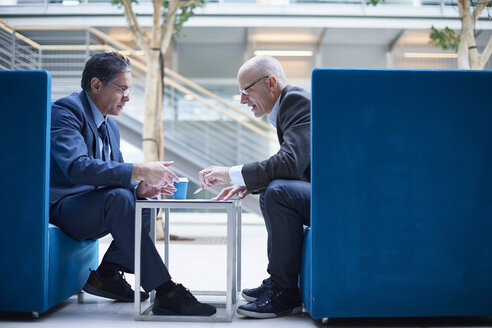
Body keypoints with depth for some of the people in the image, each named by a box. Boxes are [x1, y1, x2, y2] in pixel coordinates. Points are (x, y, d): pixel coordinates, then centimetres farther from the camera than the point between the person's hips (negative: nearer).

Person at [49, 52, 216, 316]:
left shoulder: (110, 125, 14)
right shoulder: (65, 111, -14)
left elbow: (115, 176, 14)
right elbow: (76, 167, -30)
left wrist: (139, 188, -10)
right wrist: (138, 171, -31)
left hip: (88, 209, 9)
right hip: (60, 208, -9)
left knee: (147, 201, -1)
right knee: (117, 197, -32)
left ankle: (107, 273, -3)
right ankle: (164, 292, -32)